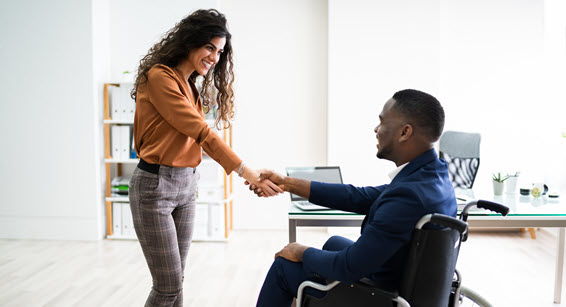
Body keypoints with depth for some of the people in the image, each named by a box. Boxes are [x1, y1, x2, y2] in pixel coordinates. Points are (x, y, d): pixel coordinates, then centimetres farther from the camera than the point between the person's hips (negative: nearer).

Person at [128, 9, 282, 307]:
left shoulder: (190, 86, 14)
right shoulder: (160, 77, -14)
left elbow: (199, 137, 10)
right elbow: (201, 133, -22)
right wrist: (248, 173, -24)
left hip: (186, 185, 8)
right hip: (155, 185, -8)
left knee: (175, 281, 12)